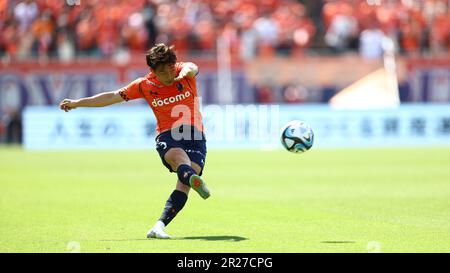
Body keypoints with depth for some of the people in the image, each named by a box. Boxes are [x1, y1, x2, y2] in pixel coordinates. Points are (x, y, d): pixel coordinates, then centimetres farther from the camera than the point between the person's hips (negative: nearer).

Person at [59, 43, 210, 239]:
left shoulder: (184, 72, 3)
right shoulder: (145, 85, 7)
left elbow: (192, 68, -22)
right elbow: (113, 97, 14)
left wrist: (187, 71, -48)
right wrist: (77, 103, 17)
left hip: (195, 136, 0)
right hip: (167, 135, 0)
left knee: (183, 185, -22)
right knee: (179, 158, -37)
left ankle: (159, 227, -30)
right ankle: (194, 179, -70)